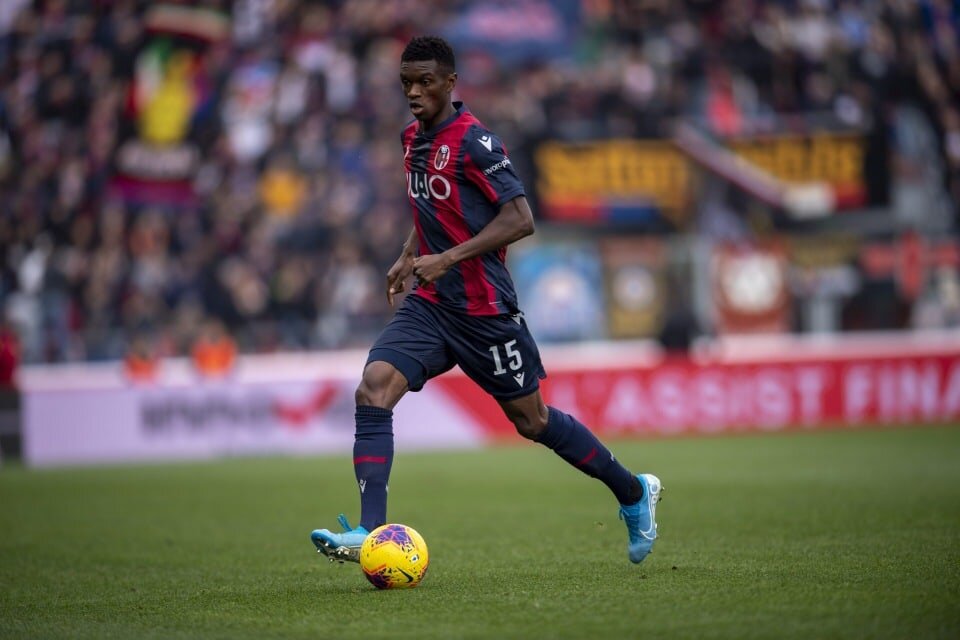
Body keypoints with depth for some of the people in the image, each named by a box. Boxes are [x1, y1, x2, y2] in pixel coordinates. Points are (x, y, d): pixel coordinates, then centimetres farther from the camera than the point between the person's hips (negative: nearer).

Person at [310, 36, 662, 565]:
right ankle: (371, 532, -19)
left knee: (530, 419, 5)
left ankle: (634, 492, 26)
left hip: (483, 308, -7)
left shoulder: (473, 140, -15)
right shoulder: (413, 139, 11)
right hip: (430, 303, 7)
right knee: (373, 390, -15)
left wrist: (448, 258, -23)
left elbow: (520, 219, -20)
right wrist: (408, 256, 14)